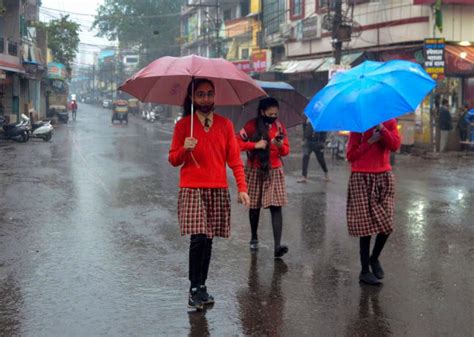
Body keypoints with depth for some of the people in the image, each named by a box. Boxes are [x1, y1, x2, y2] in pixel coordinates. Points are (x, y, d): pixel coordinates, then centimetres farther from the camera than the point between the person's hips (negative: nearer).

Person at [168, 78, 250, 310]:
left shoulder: (225, 125, 8)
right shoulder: (183, 125, 3)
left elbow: (234, 159, 6)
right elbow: (173, 160, 5)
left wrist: (242, 188, -3)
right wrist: (184, 149, -16)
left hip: (218, 191, 3)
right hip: (191, 189, -2)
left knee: (208, 239, 7)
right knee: (198, 238, -13)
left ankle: (201, 286, 19)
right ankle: (195, 289, 0)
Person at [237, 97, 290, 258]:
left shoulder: (280, 126, 3)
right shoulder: (251, 126, -5)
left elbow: (286, 151, 6)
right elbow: (237, 143, -6)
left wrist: (280, 145, -16)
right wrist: (255, 145, -17)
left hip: (274, 172, 1)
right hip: (255, 171, -1)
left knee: (276, 207, -10)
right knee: (254, 206, 10)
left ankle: (278, 246, -17)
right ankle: (254, 238, 34)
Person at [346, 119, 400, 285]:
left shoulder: (390, 123, 7)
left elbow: (395, 146, -10)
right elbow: (351, 156, -6)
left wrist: (382, 129, -21)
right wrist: (370, 141, -14)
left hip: (384, 177, 3)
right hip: (362, 179, -3)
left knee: (386, 223, 0)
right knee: (366, 225, -4)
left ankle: (374, 258, 28)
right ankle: (365, 271, 7)